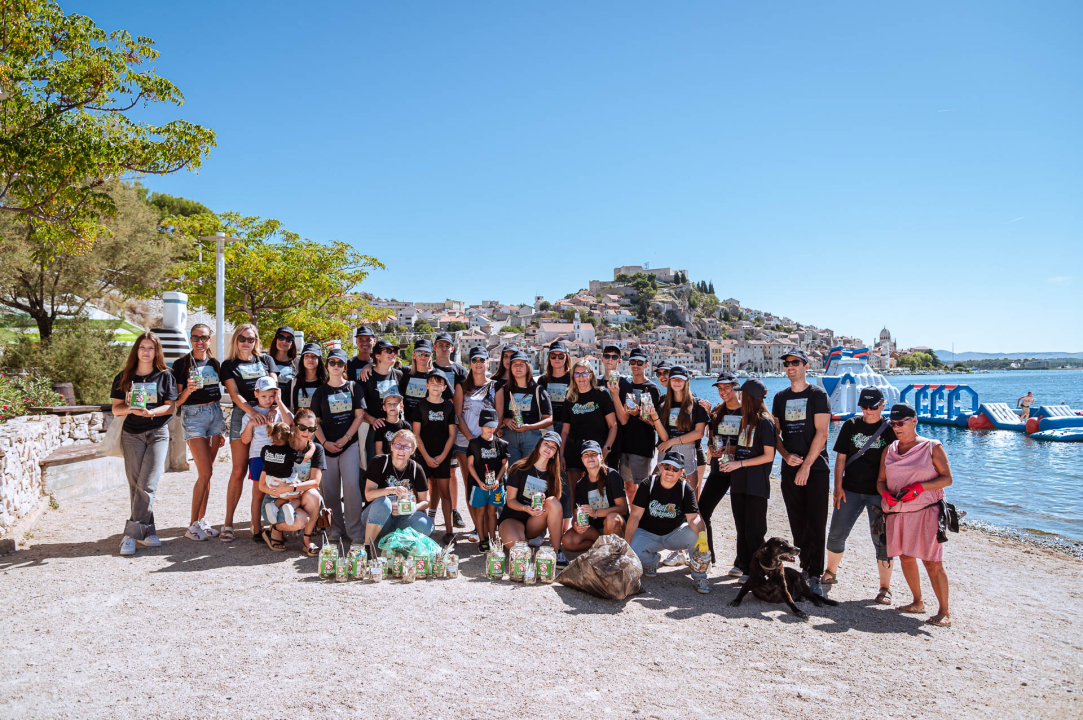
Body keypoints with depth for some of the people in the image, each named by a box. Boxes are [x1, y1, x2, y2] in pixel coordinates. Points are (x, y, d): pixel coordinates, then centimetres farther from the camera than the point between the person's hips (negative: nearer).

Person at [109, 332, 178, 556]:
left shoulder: (164, 376, 6)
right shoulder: (124, 377, 9)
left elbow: (170, 406, 1)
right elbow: (116, 408, 7)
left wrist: (151, 412, -18)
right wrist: (131, 409, -14)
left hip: (158, 433, -2)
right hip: (132, 434, 2)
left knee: (147, 485, -11)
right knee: (136, 485, 1)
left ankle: (131, 535, -8)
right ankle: (147, 532, 9)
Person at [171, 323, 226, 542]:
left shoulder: (214, 363, 11)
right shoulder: (181, 363, -3)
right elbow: (177, 401, -4)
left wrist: (221, 430, 17)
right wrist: (189, 389, -25)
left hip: (214, 413, 5)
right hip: (193, 416, -5)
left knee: (205, 472, 7)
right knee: (206, 472, -11)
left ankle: (202, 521, 14)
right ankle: (193, 525, -2)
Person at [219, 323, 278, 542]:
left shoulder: (266, 360, 17)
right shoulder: (229, 365, 11)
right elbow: (234, 394, -1)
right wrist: (251, 411, -18)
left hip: (266, 414, 1)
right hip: (242, 415, -1)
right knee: (239, 471, -5)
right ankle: (228, 523, 3)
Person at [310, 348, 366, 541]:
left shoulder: (354, 387, 6)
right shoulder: (320, 391, 9)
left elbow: (359, 415, 0)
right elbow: (316, 421, 7)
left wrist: (345, 439, -7)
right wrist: (324, 442, -7)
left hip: (350, 444, -2)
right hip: (327, 445, 2)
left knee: (351, 484, -12)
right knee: (330, 489, 4)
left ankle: (355, 530, -4)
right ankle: (336, 527, 18)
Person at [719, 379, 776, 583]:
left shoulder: (765, 422, -11)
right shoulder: (745, 420, 14)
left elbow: (768, 456, -15)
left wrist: (740, 463, -18)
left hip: (756, 484, -8)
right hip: (739, 482, 8)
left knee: (754, 529, -1)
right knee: (741, 526, 14)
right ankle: (743, 564, 25)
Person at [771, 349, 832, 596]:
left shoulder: (818, 395, -2)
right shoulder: (780, 397, 12)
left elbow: (821, 433, -9)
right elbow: (775, 432, 13)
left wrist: (806, 466, -13)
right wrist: (786, 455, -5)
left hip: (816, 468, -4)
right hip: (790, 469, 5)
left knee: (816, 523, -5)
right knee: (797, 523, 8)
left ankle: (815, 576, -2)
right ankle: (805, 567, 19)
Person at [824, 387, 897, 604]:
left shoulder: (890, 429, -1)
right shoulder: (851, 426, 6)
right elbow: (841, 457, 7)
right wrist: (838, 486, 1)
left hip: (879, 493, -2)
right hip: (850, 489, 3)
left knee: (881, 540, 0)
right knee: (836, 533, 6)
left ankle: (885, 588, 12)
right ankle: (830, 573, 27)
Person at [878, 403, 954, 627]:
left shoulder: (932, 447, 0)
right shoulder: (889, 450, 12)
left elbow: (947, 478, -4)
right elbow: (881, 480, 14)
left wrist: (919, 487, -18)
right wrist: (886, 493, -8)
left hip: (925, 511, -5)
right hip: (897, 512, 5)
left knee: (932, 562, -8)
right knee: (905, 557, 10)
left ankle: (944, 612, -1)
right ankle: (917, 602, 25)